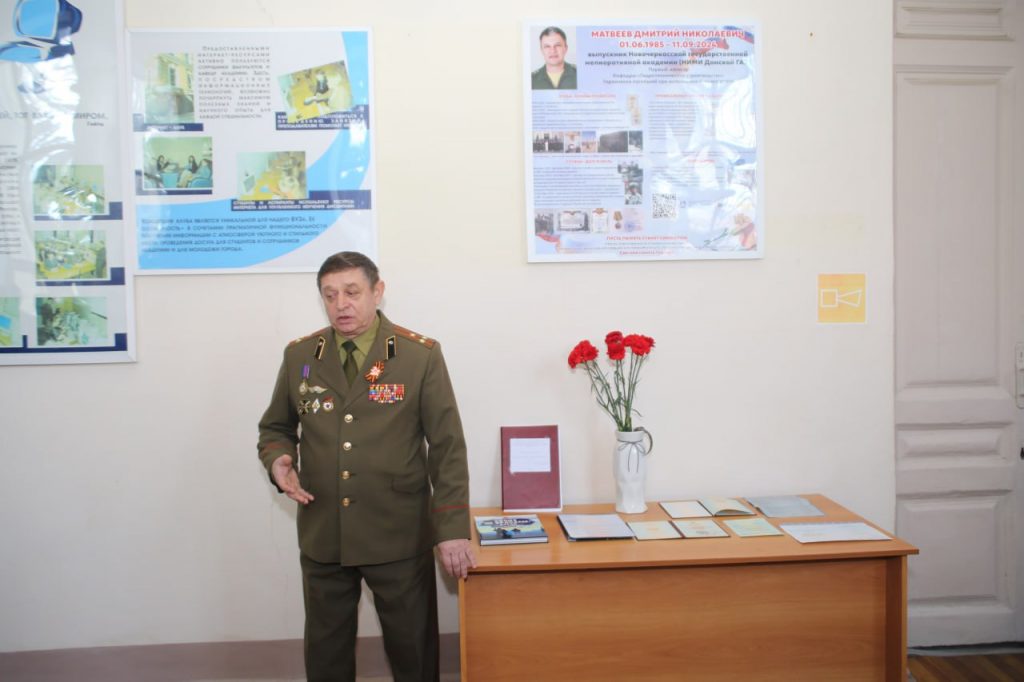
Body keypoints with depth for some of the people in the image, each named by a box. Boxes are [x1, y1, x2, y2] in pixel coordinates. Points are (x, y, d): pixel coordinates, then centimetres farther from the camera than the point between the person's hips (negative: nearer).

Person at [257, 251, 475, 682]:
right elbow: (275, 427, 15)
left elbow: (447, 448, -7)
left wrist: (452, 530, -12)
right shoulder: (299, 355, 3)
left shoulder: (421, 355, -7)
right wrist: (278, 459, -8)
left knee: (412, 646, 10)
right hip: (322, 536, 3)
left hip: (399, 537, -3)